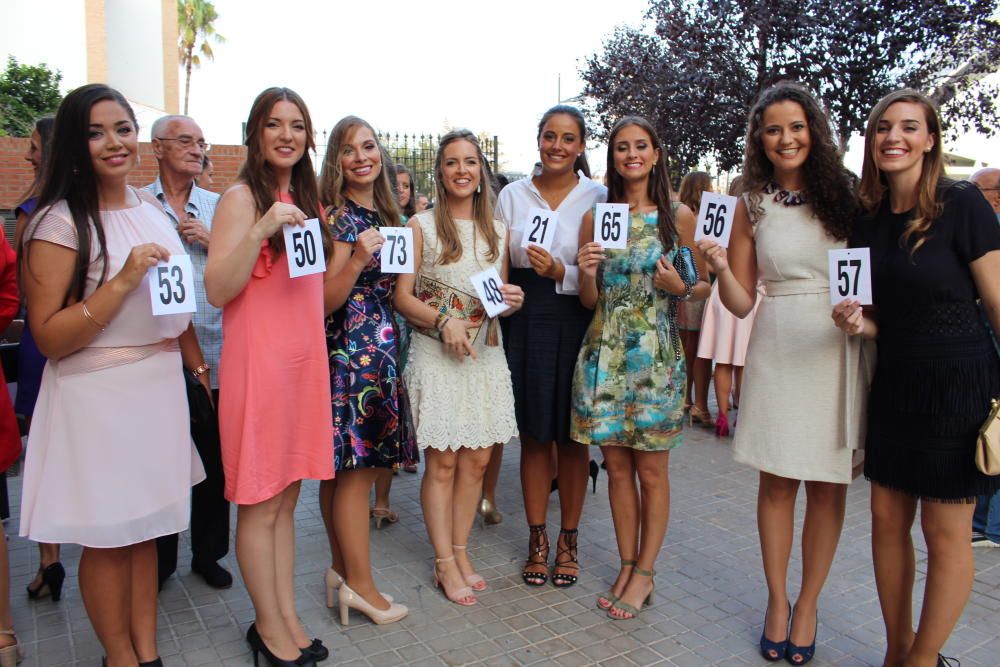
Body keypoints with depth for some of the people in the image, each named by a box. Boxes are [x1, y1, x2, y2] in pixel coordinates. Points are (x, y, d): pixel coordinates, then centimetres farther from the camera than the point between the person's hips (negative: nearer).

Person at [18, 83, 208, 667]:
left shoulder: (152, 208, 9)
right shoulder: (60, 223, -12)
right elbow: (48, 337, -16)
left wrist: (201, 368, 19)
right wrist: (123, 281, -25)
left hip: (161, 386, 6)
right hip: (97, 395, -6)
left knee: (146, 526, 15)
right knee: (109, 536, 7)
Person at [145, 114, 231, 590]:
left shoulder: (217, 207, 11)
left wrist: (212, 241, -7)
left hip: (212, 354, 2)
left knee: (213, 462, 9)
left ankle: (208, 554, 26)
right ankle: (159, 562, 26)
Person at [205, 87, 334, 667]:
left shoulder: (305, 199, 16)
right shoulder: (241, 198, -6)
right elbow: (217, 291, -16)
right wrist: (261, 230, -24)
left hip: (306, 358, 7)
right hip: (258, 360, -7)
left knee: (287, 497, 14)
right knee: (260, 503, 4)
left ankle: (288, 619, 25)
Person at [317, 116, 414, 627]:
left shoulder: (382, 215, 16)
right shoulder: (338, 217, -8)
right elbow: (327, 301, -14)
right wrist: (356, 259, -27)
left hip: (381, 350, 8)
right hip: (351, 351, -8)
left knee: (349, 467, 12)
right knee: (356, 467, -2)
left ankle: (343, 571, 22)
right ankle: (359, 584, 9)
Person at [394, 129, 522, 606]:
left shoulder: (497, 231, 12)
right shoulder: (421, 225, -1)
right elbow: (402, 297, -5)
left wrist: (513, 301, -4)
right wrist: (443, 321, -20)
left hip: (484, 355, 4)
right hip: (436, 353, -4)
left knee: (476, 460, 8)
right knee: (442, 461, 0)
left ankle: (460, 551, 24)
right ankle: (445, 562, 14)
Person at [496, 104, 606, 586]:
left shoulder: (598, 197, 1)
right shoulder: (513, 195, 7)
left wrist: (562, 273, -20)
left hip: (575, 324, -1)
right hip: (524, 324, 2)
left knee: (571, 436, 7)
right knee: (533, 435, 8)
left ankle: (568, 539, 24)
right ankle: (537, 538, 24)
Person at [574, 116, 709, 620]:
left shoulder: (679, 216, 3)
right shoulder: (596, 216, 7)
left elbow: (703, 286, 8)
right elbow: (589, 301, 7)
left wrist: (681, 286, -13)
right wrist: (587, 272, -13)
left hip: (657, 355, -2)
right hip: (605, 352, 2)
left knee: (651, 469, 4)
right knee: (617, 465, 9)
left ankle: (644, 573, 19)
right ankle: (627, 567, 23)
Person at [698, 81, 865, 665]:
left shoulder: (846, 194, 4)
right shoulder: (752, 206, 5)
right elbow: (741, 303, 4)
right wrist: (720, 266, -14)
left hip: (840, 348, 0)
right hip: (778, 349, 0)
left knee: (829, 483, 7)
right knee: (777, 481, 6)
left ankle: (808, 604, 25)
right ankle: (777, 600, 25)